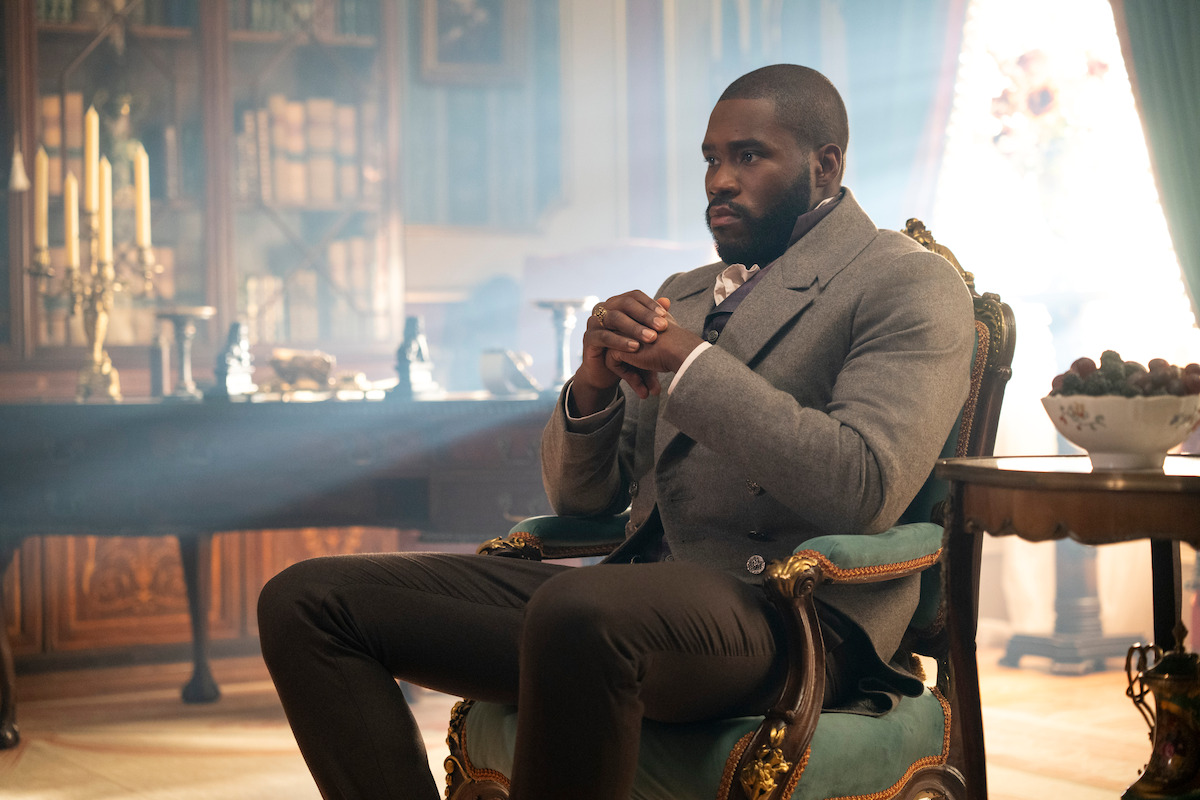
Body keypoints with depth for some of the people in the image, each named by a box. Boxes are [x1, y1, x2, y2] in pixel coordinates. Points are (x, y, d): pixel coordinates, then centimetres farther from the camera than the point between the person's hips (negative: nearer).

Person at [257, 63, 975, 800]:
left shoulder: (910, 285, 2)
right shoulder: (684, 296, 24)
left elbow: (864, 488, -16)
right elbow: (580, 496, 21)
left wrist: (691, 364, -13)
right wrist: (593, 385, -2)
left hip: (792, 616, -8)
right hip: (637, 596, 8)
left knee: (580, 611, -42)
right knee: (305, 601, -4)